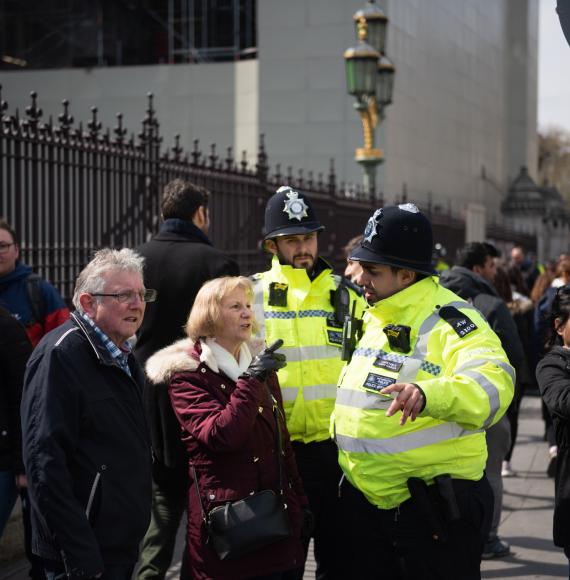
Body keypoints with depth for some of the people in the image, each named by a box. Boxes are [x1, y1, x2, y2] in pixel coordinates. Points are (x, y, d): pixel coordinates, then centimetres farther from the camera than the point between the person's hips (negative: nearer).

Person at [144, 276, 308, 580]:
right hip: (226, 520, -6)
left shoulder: (260, 362, 14)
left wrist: (300, 502, 18)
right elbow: (220, 437, -20)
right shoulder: (187, 374, -5)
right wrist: (251, 381, -21)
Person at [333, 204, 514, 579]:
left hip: (433, 508, -8)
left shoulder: (450, 320, -15)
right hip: (365, 503, 8)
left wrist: (427, 393, -50)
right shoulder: (373, 318, 12)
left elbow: (492, 386, -34)